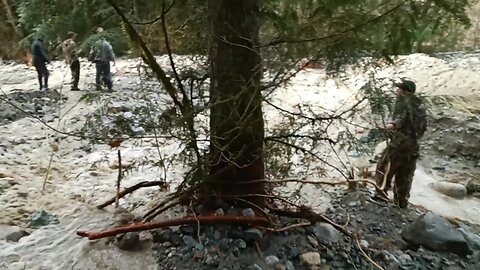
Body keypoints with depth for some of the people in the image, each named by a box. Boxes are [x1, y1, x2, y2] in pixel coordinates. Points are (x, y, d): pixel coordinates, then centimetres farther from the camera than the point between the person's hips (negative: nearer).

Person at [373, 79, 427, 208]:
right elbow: (423, 126, 21)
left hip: (400, 141, -7)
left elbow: (401, 116, -23)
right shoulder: (420, 106, 17)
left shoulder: (402, 100, -4)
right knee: (405, 174, 12)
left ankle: (381, 193, -6)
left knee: (384, 166, 0)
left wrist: (392, 125, -40)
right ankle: (402, 201, 17)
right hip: (413, 144, 8)